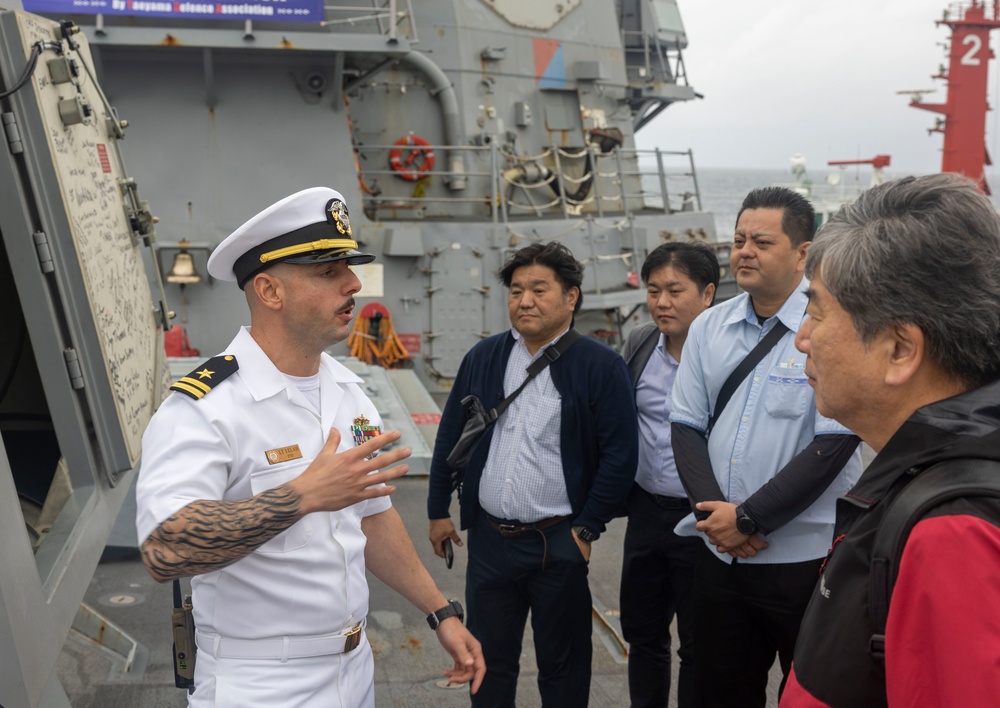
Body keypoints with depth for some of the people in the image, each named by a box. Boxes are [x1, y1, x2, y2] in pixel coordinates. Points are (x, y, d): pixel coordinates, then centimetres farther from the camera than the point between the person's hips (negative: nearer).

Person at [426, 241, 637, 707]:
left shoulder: (601, 366, -8)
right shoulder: (483, 357, 5)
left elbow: (620, 455, -9)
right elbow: (450, 437, 11)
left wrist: (587, 528, -9)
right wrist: (438, 510, 11)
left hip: (558, 543, -4)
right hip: (488, 538, 4)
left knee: (563, 665, 13)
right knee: (488, 658, 17)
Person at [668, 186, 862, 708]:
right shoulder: (709, 326, 5)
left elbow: (832, 446, -16)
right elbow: (686, 427, 4)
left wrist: (748, 518, -15)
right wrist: (716, 513, -9)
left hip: (804, 558, -4)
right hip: (719, 552, 5)